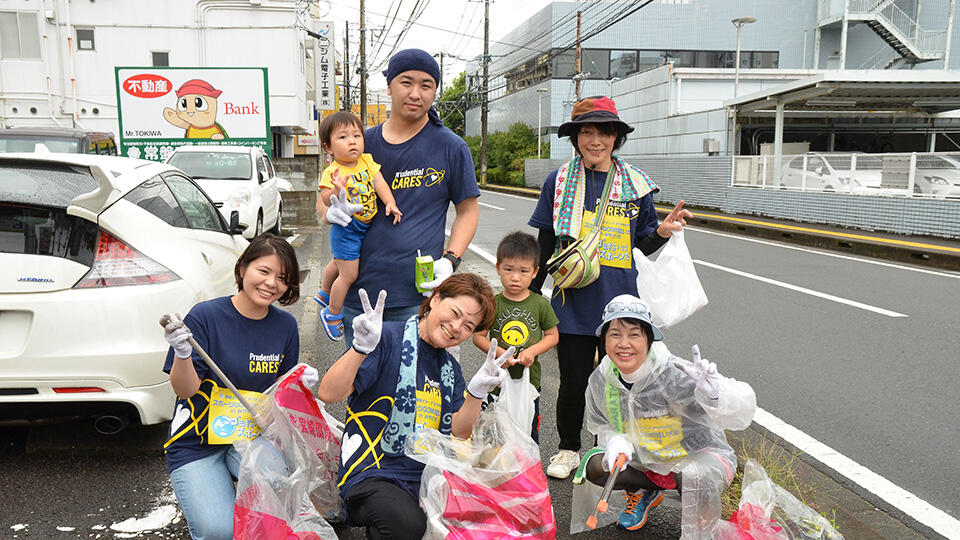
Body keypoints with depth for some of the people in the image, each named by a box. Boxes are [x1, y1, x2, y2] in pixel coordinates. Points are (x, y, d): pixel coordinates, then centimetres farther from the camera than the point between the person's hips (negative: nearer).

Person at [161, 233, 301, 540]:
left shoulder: (285, 325, 2)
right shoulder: (206, 316, -12)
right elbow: (185, 390, -12)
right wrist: (182, 353, -31)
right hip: (197, 442, -3)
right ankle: (197, 493, 14)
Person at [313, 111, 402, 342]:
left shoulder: (367, 161, -4)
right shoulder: (331, 172, -22)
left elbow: (379, 183, -5)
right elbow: (325, 200, -30)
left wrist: (390, 203, -18)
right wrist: (336, 190, -50)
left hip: (365, 226, 7)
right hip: (346, 229, -7)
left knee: (338, 263, 29)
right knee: (349, 275, -3)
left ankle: (324, 293, 53)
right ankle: (332, 313, 20)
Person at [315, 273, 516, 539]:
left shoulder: (450, 368, 14)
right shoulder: (389, 338, -6)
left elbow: (458, 433, 5)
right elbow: (328, 394, -16)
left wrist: (477, 392, -11)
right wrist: (362, 348, -31)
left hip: (426, 477, 7)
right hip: (372, 476, -7)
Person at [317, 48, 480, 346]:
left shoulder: (452, 148, 0)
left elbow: (468, 210, 6)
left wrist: (449, 261, -10)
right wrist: (331, 211, -8)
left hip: (417, 294, -3)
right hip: (356, 290, 3)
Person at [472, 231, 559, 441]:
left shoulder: (540, 304, -4)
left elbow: (552, 335, 4)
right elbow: (478, 337, -3)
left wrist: (532, 351, -12)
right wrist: (499, 353, -18)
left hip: (529, 381, 1)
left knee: (529, 435, 15)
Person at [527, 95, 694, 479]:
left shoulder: (635, 185, 2)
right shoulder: (559, 183, 0)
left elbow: (646, 245, 8)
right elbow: (545, 246, 6)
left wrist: (663, 231, -14)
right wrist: (530, 295, 6)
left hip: (619, 303, 1)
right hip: (573, 302, -1)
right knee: (573, 383, 7)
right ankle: (569, 449, 31)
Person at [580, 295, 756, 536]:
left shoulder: (674, 374, -30)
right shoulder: (600, 381, -12)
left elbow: (740, 411, -39)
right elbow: (599, 424, 7)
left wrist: (713, 393, -63)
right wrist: (616, 441, -18)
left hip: (700, 457, -6)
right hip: (644, 460, 6)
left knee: (695, 478, -37)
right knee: (595, 466, -10)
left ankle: (696, 534, -7)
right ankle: (644, 491, 19)